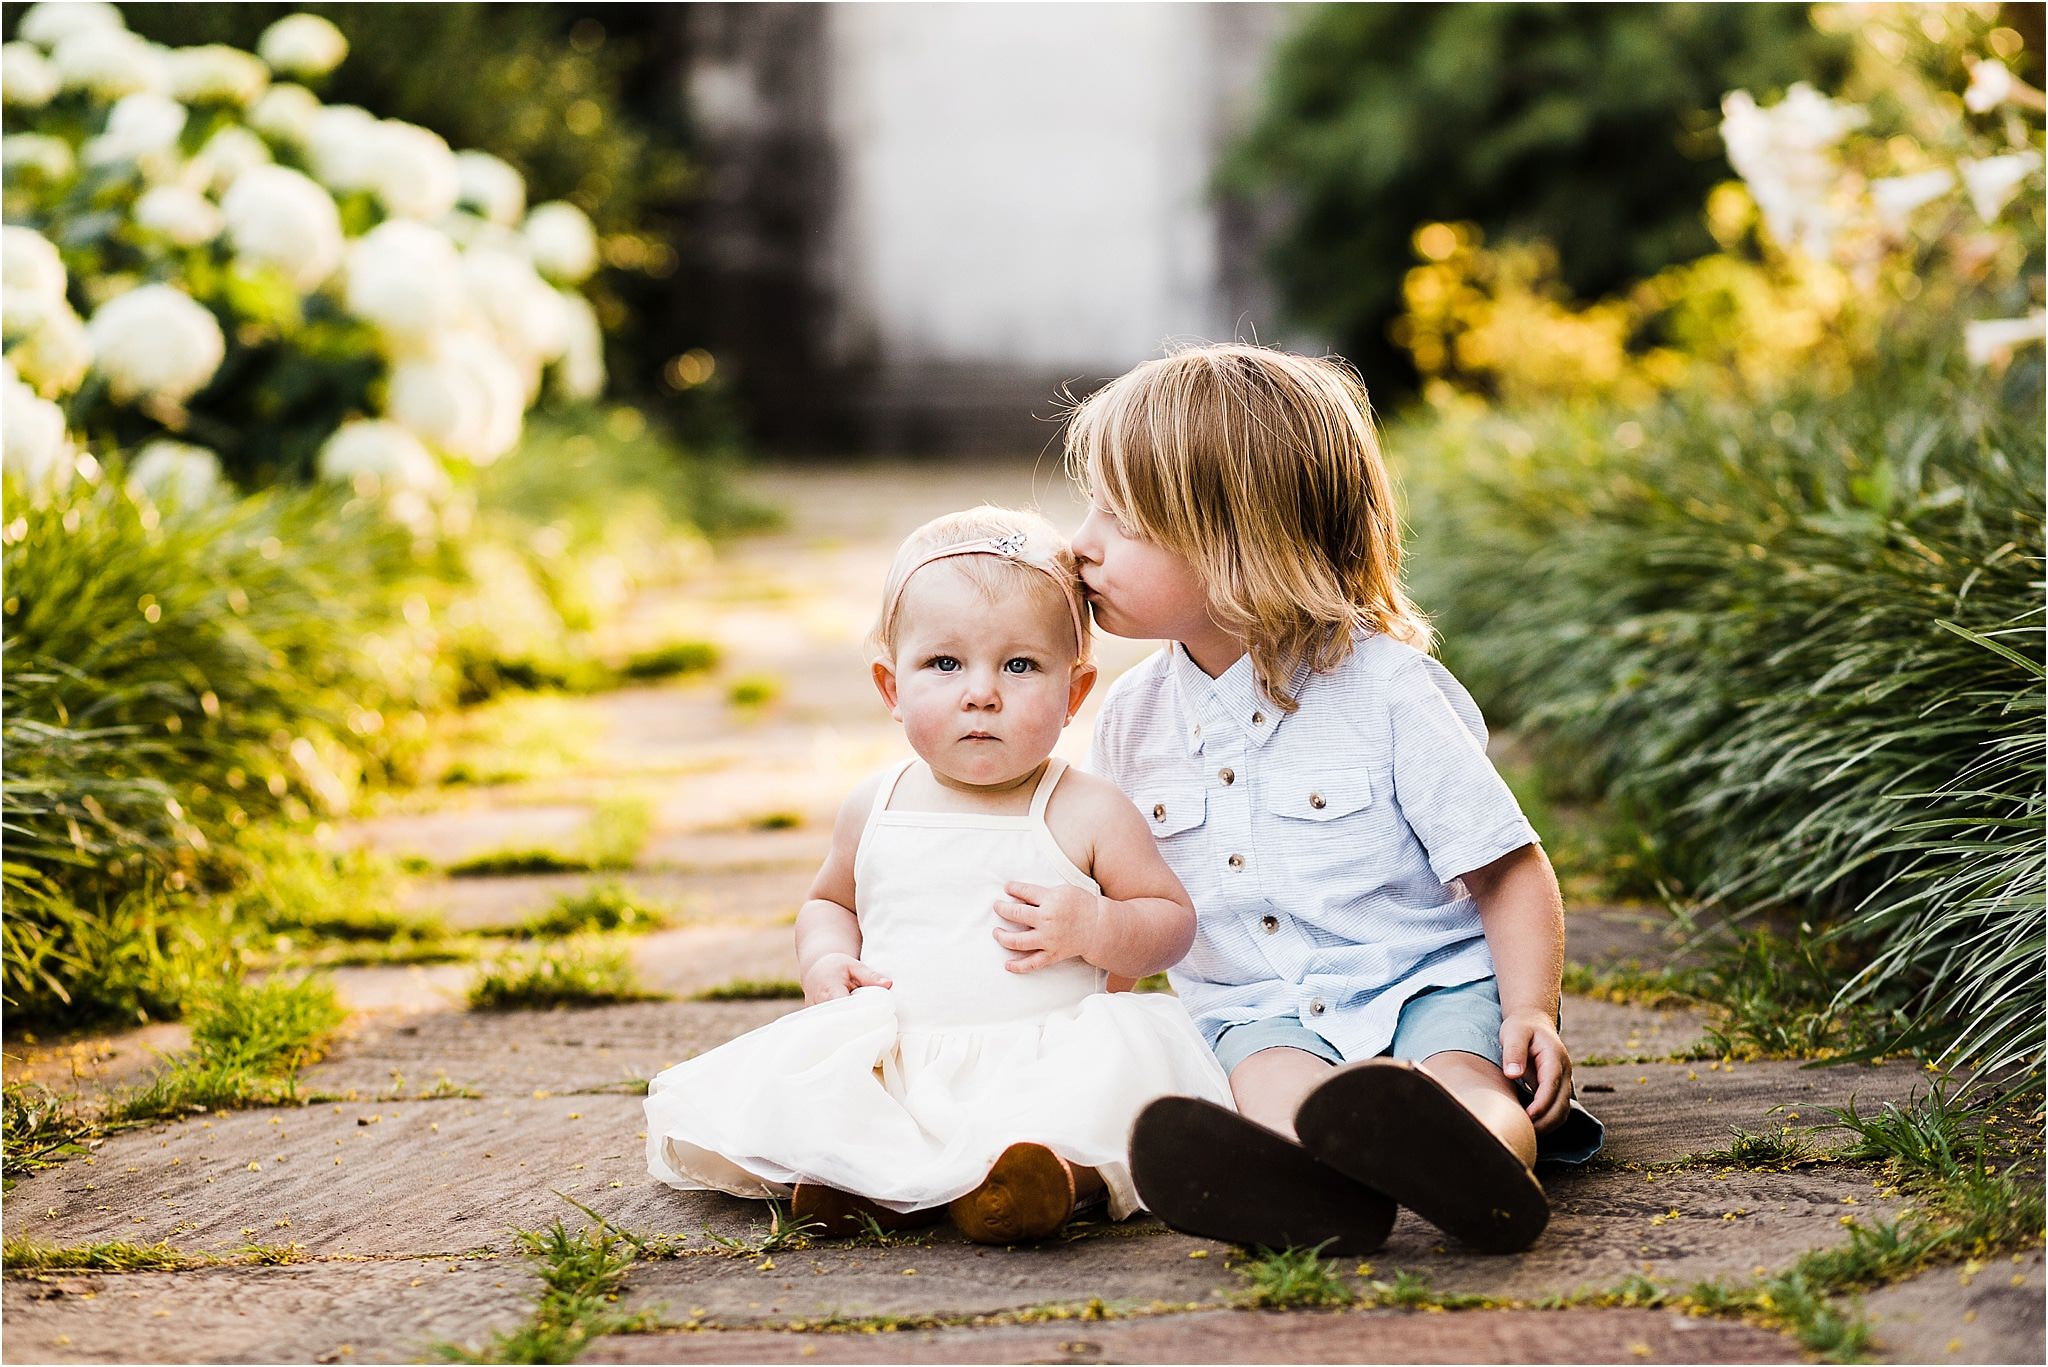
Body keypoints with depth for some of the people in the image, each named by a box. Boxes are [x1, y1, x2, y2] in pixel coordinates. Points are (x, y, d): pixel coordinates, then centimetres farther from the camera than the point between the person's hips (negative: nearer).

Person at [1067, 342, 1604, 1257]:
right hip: (1255, 1011, 2)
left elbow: (1509, 871, -5)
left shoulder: (1381, 685, -8)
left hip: (1427, 983, -2)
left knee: (1461, 1074, -35)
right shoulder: (1132, 720, 7)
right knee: (1272, 1081, -33)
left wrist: (1532, 1012, -19)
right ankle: (1316, 1187, -66)